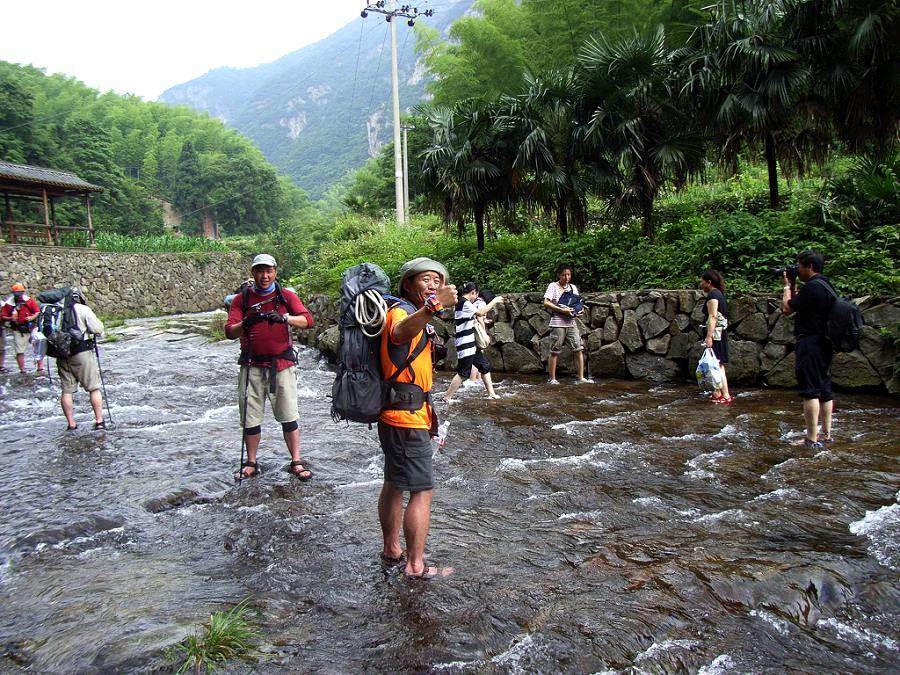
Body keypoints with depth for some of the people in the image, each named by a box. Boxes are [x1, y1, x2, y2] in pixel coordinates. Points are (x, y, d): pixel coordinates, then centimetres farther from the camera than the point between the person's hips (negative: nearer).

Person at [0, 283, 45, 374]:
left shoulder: (30, 300, -2)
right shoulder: (9, 304, -1)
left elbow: (38, 311, 1)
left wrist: (32, 317, -17)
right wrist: (10, 318, -17)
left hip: (31, 328, 0)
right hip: (18, 331, 1)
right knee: (19, 351, 6)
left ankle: (40, 368, 3)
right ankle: (22, 370, 15)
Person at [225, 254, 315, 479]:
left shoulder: (286, 296, 2)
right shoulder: (242, 299, 5)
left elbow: (307, 320, -11)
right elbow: (230, 332, -4)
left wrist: (283, 318, -29)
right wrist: (246, 323, -25)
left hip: (281, 365, -1)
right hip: (252, 366, 1)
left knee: (288, 416, 1)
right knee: (250, 416, 7)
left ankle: (296, 463, 10)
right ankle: (251, 463, 21)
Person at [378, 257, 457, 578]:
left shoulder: (417, 316, 19)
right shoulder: (401, 312, -14)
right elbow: (401, 332, -43)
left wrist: (431, 418, 30)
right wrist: (434, 306, -60)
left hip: (398, 417, 11)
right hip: (406, 418, -11)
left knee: (394, 484, 18)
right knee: (422, 490, -6)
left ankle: (391, 550, 31)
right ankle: (416, 565, 1)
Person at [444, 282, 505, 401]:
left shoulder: (465, 303, 15)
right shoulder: (464, 303, -16)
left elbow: (475, 317, 22)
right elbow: (480, 313, -23)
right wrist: (494, 301, -14)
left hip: (471, 343, 11)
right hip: (465, 344, -11)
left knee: (485, 366, 12)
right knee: (463, 373, -6)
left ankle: (491, 394, 16)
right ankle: (447, 397, 0)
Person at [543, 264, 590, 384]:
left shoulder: (573, 287, 16)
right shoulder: (553, 286, -1)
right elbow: (546, 303, -11)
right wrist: (562, 310, -18)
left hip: (571, 322, 5)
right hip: (558, 323, -5)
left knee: (579, 349, -2)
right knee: (554, 351, 0)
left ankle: (581, 378, 2)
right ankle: (552, 379, 8)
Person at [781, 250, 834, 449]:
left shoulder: (812, 287, -17)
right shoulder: (826, 286, 15)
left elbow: (787, 308, -12)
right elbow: (800, 306, 22)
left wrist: (788, 286, 1)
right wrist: (793, 286, 18)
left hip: (810, 344, -10)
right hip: (825, 343, 10)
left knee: (810, 391, -8)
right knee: (824, 389, 13)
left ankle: (812, 438, -7)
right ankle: (826, 434, 20)